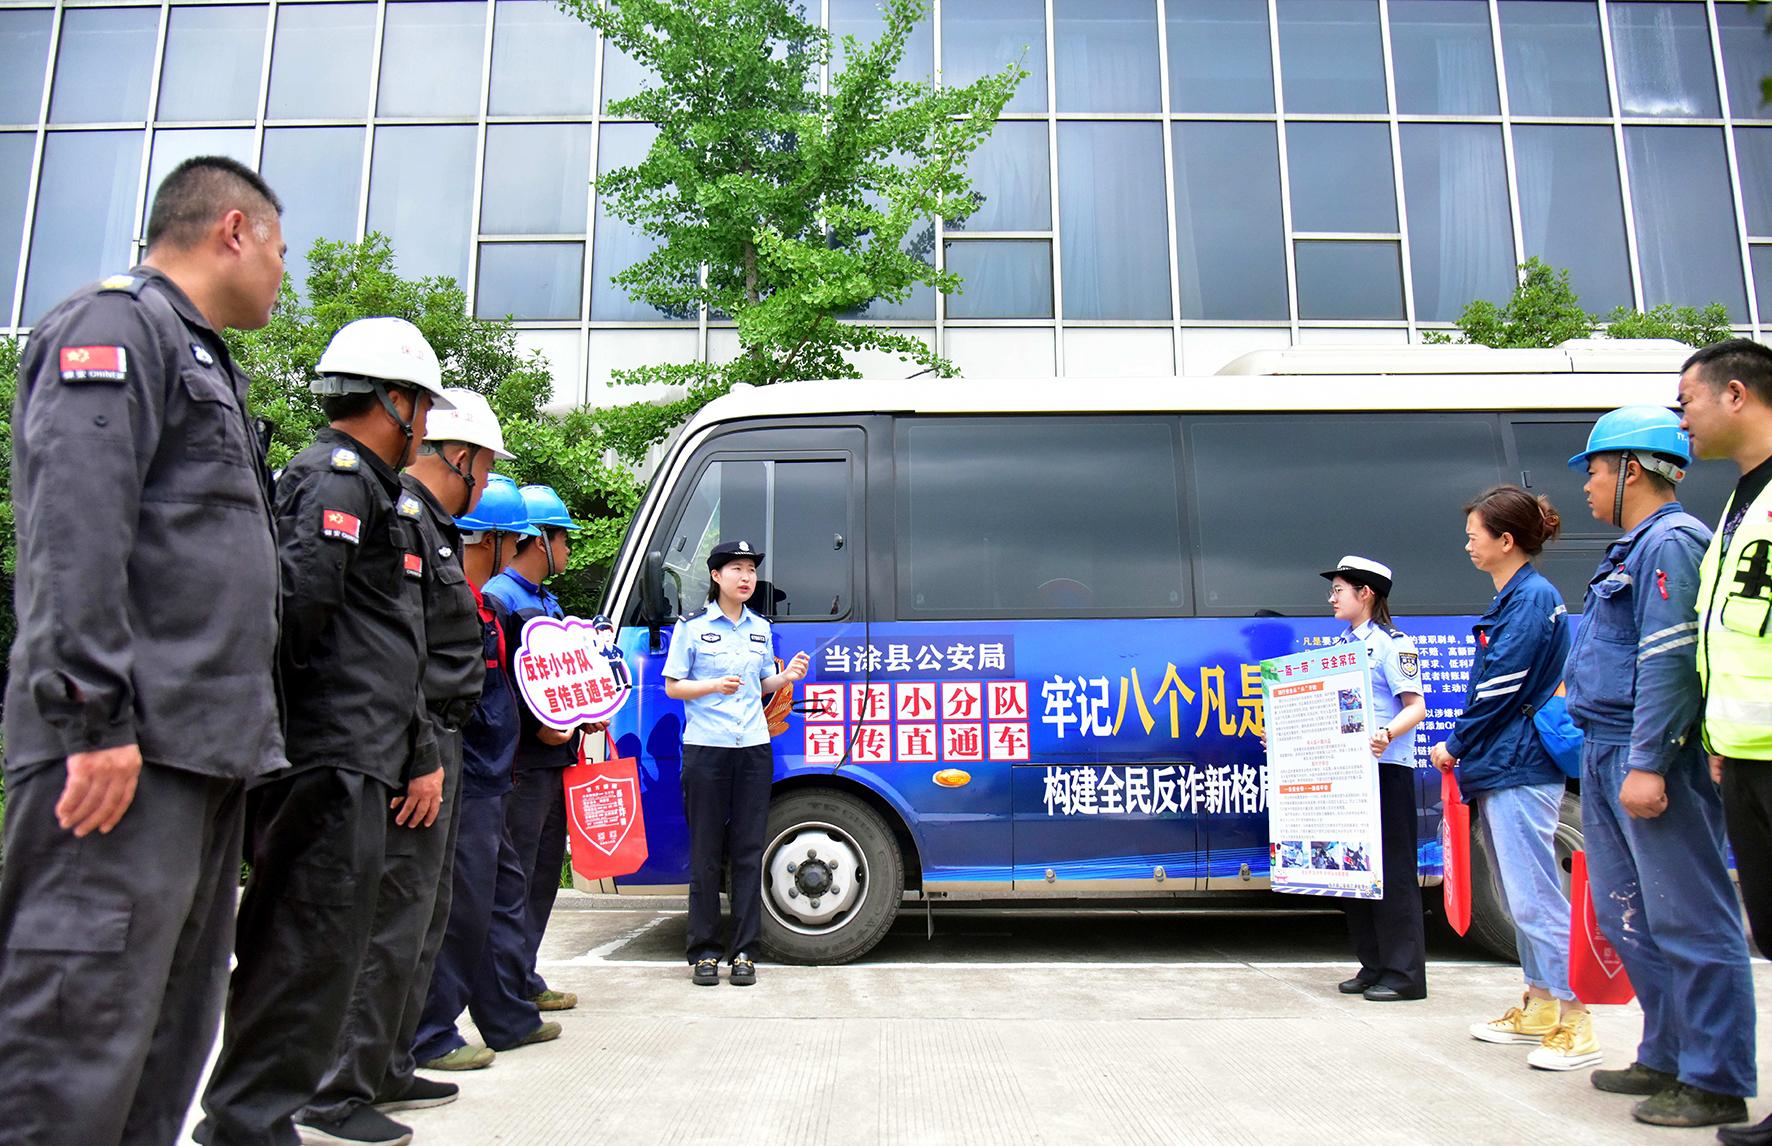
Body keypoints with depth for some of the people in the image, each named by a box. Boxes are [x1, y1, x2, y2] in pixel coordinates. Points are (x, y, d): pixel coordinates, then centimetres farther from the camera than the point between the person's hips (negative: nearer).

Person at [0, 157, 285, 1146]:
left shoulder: (207, 363, 26)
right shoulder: (118, 323, -3)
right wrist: (96, 716, -22)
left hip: (204, 748, 10)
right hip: (130, 745, -10)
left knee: (173, 1032, 12)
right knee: (82, 1030, -8)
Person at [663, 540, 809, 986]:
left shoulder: (760, 628, 12)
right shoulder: (692, 627, -1)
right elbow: (672, 687, -1)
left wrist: (787, 676, -1)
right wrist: (714, 686, -17)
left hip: (754, 748, 4)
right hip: (706, 748, -4)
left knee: (748, 850, 4)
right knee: (706, 852, 2)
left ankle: (743, 951, 11)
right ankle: (704, 950, 11)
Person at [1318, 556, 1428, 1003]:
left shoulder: (1391, 643, -6)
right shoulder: (1343, 644, 17)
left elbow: (1416, 706, -14)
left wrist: (1387, 735, -32)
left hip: (1385, 768, -8)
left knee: (1392, 871, -4)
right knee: (1355, 869, 10)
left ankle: (1404, 973, 3)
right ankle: (1373, 966, 19)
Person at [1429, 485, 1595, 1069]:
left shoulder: (1533, 598, -13)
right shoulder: (1513, 598, 16)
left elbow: (1503, 687, -17)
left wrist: (1455, 745, -6)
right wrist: (1467, 750, 11)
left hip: (1520, 768, -10)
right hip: (1501, 766, 10)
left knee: (1534, 895, -7)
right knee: (1521, 895, 15)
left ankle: (1574, 1022, -1)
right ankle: (1539, 1009, 25)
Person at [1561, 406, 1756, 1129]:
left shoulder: (1671, 542, -12)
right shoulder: (1633, 549, 19)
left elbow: (1671, 662, -20)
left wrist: (1647, 763, -24)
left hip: (1649, 757, -10)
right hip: (1606, 755, 10)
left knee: (1689, 921, -2)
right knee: (1628, 917, 15)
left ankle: (1715, 1083, 7)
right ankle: (1667, 1059, 26)